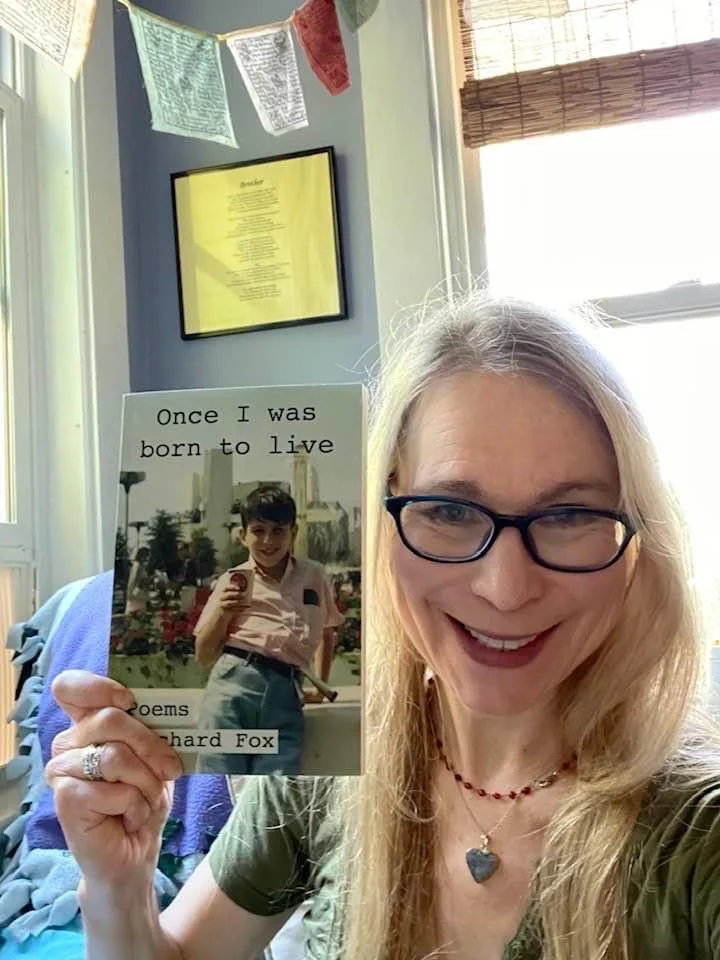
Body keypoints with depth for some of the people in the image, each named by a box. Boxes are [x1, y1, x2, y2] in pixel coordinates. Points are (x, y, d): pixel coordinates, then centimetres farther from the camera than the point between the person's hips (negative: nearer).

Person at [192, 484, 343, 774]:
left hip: (286, 695, 1)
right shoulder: (233, 580, 14)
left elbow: (327, 631, 32)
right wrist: (223, 614, -3)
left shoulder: (314, 575, 17)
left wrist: (321, 682, 22)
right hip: (232, 684, -1)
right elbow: (204, 656, 14)